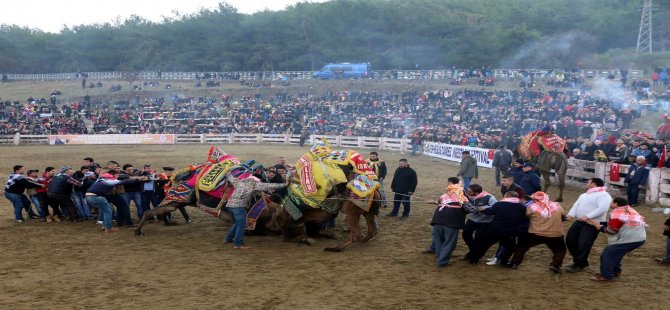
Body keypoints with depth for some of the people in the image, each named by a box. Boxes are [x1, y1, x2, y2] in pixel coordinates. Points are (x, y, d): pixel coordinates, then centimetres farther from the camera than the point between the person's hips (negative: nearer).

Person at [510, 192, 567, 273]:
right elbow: (563, 218, 15)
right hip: (555, 234, 1)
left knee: (522, 246, 21)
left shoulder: (532, 207, -4)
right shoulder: (557, 206, 5)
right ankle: (555, 265, 2)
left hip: (536, 234, -1)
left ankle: (515, 263, 20)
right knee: (561, 250, 23)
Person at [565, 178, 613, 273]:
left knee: (584, 244, -12)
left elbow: (603, 208, -20)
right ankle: (581, 261, 23)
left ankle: (579, 265, 3)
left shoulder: (603, 195, -5)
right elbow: (576, 205, 11)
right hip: (579, 222, 9)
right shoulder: (583, 195, 23)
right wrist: (570, 215, -10)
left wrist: (588, 217, -27)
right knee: (570, 240, 8)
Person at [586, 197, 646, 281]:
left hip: (629, 239, -10)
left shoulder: (616, 213, -11)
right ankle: (615, 271, 32)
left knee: (607, 254, -4)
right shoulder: (629, 210, 19)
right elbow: (614, 225, 22)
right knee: (615, 253, 25)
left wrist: (601, 227, 5)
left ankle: (606, 276, -4)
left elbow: (612, 230, -11)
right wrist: (598, 223, 19)